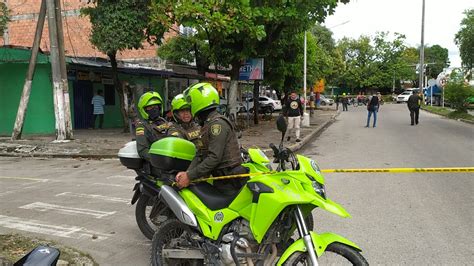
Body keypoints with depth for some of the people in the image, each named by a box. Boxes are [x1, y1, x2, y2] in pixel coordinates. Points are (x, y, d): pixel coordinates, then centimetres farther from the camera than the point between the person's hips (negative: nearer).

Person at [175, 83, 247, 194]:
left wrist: (190, 176, -20)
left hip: (230, 180, -10)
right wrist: (187, 172, -3)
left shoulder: (217, 123, -17)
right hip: (220, 179, 10)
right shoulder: (206, 125, 15)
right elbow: (200, 154, 12)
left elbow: (214, 157, -23)